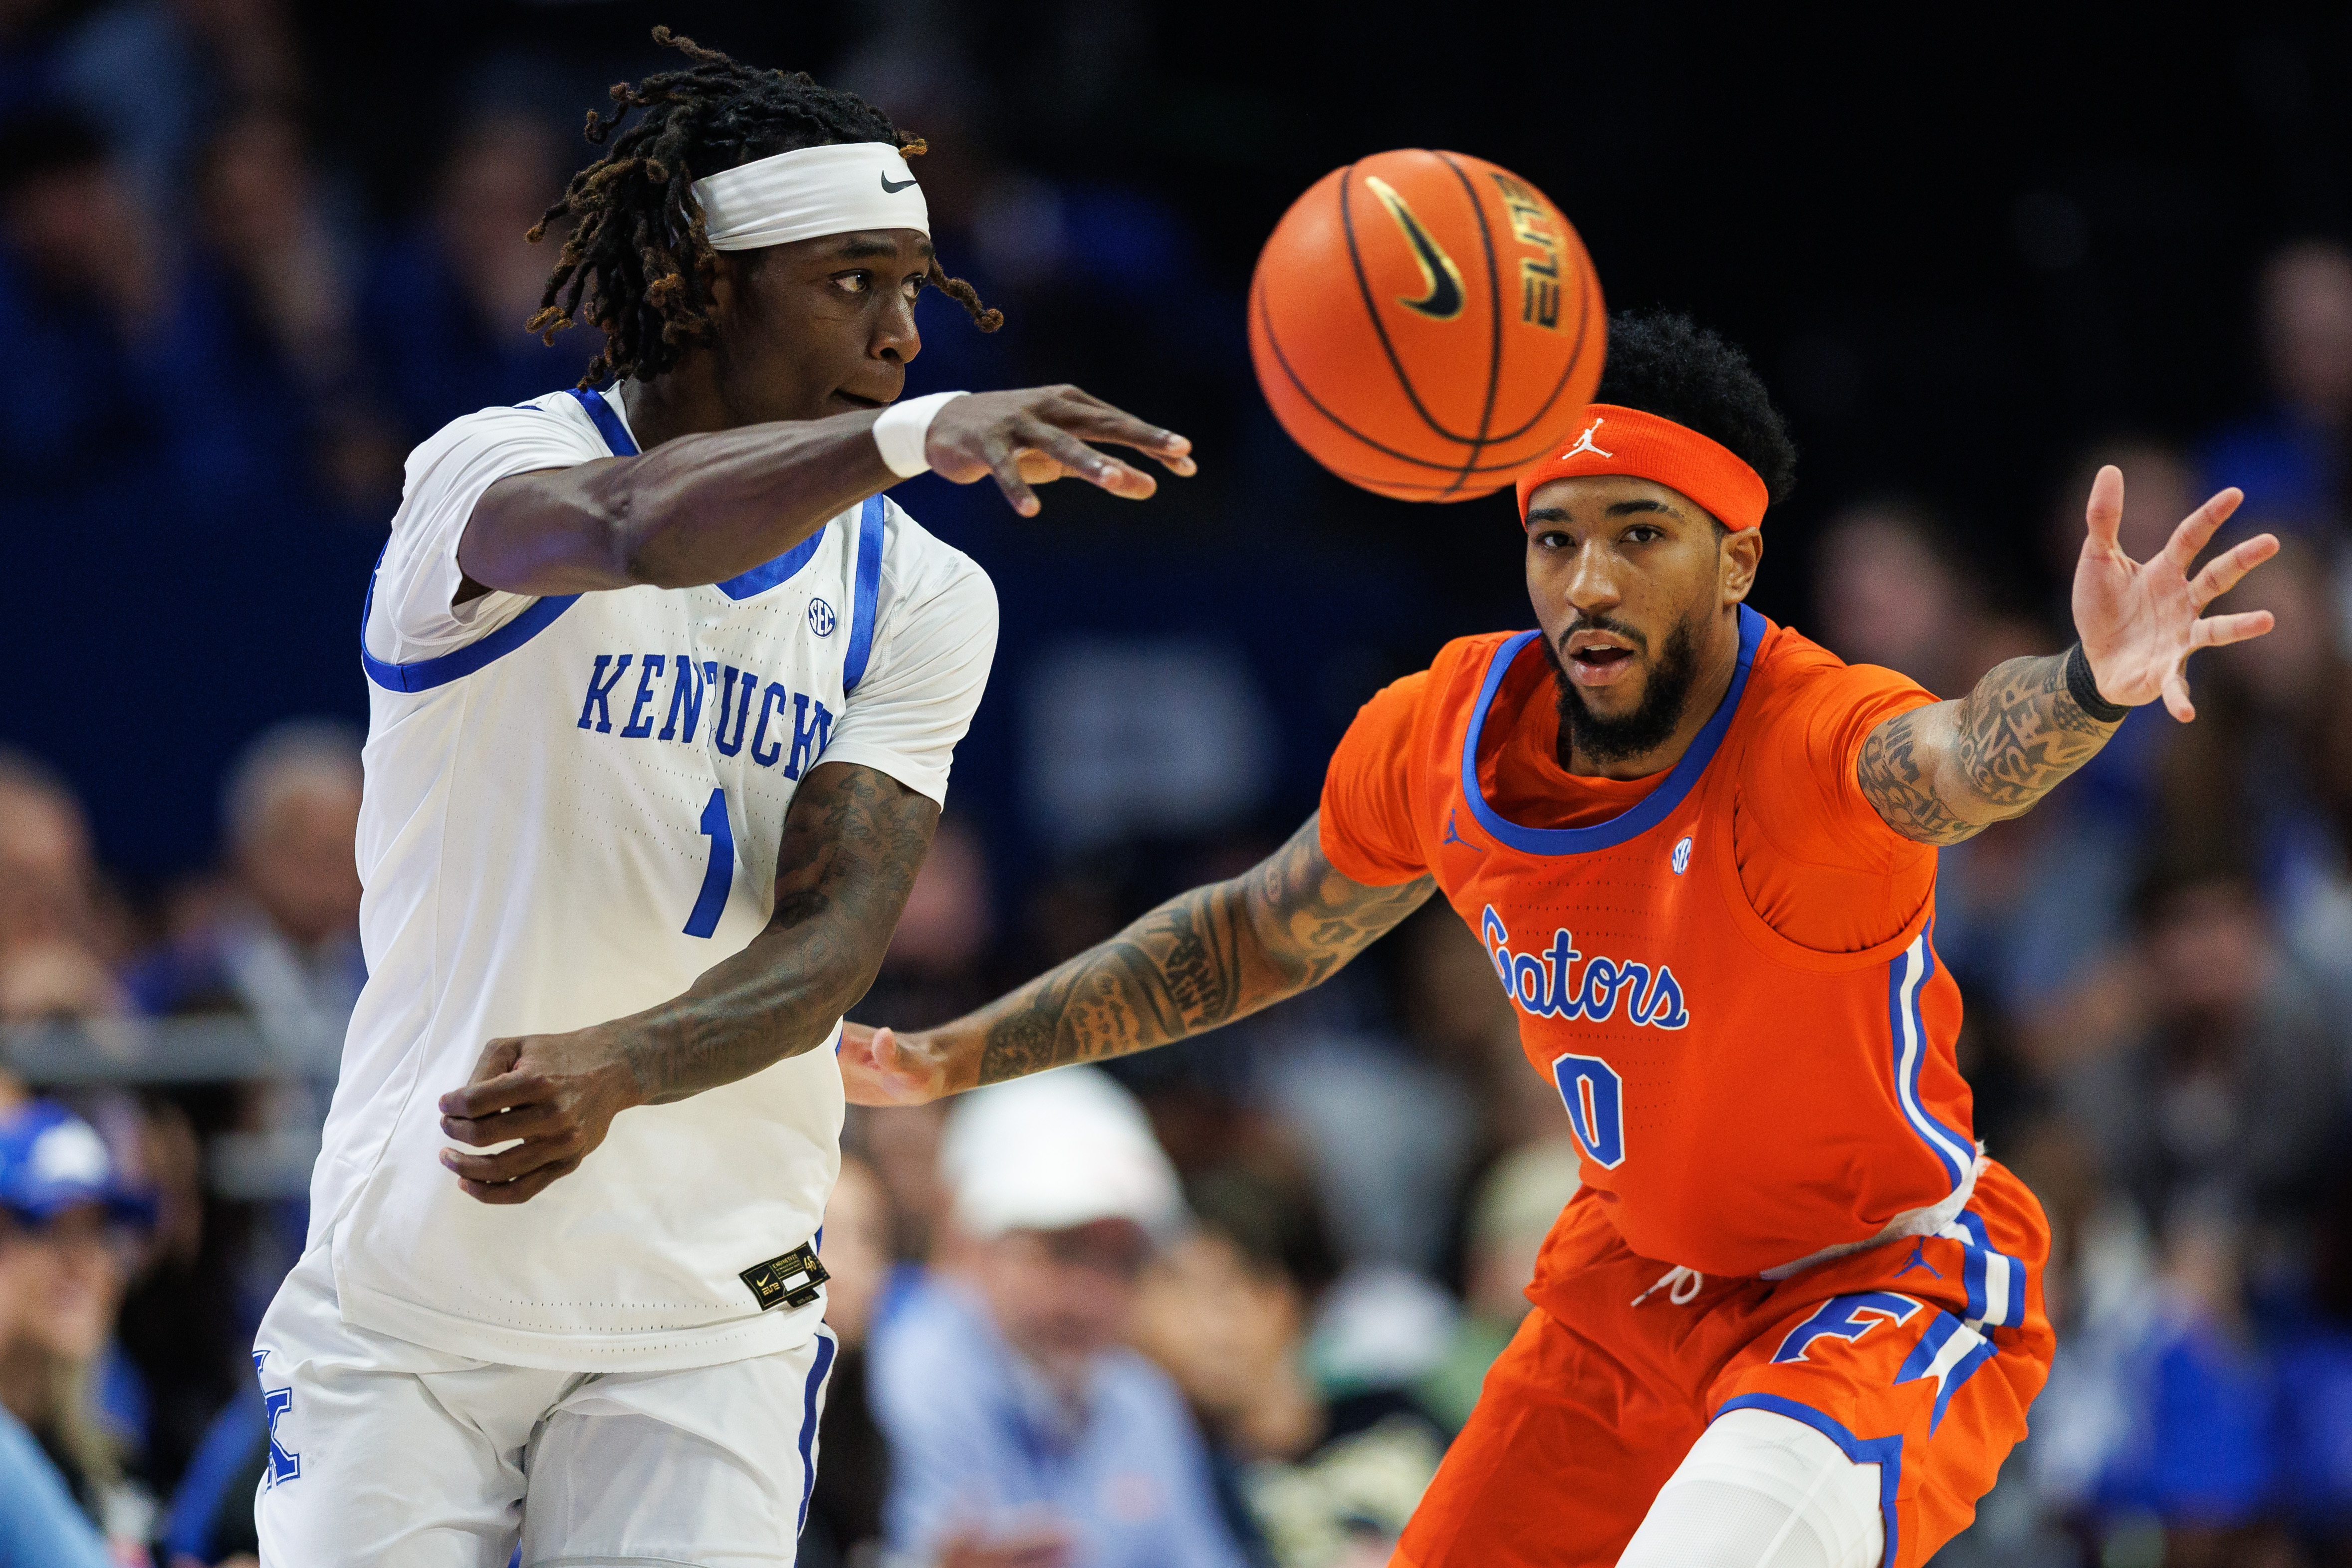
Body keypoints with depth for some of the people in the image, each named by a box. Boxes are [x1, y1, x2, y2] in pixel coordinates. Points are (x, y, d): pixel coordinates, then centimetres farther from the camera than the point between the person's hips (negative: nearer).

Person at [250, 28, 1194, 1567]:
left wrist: (613, 1068, -32)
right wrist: (904, 433, -53)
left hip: (710, 1324, 2)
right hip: (407, 1302, -2)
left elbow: (832, 939, -11)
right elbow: (634, 528, -35)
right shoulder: (492, 467, -10)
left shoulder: (922, 600, 1)